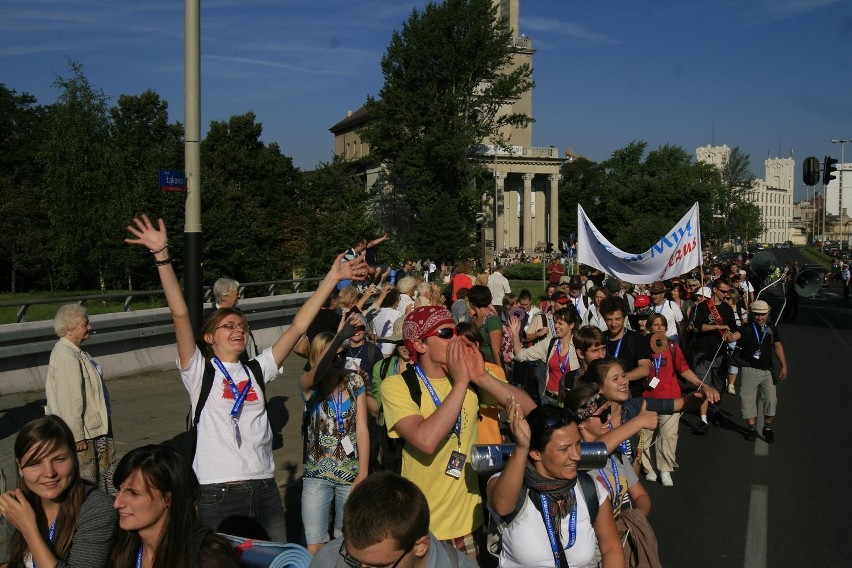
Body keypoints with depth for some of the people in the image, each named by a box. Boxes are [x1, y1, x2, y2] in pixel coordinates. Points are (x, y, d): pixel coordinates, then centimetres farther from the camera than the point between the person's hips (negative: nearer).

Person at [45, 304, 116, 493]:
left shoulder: (74, 352, 10)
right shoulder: (67, 357, -23)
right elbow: (70, 400, -26)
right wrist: (77, 436, -23)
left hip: (93, 427, 10)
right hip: (81, 432, -10)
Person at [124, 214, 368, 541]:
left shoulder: (257, 371, 11)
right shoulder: (200, 373, 0)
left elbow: (298, 327, 8)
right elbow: (180, 315, -11)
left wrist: (332, 278, 6)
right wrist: (161, 255, -20)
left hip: (265, 490, 4)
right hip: (219, 494, -4)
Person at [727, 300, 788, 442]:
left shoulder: (772, 328, 6)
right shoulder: (746, 328, -5)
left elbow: (778, 346, 14)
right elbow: (734, 336, -23)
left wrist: (784, 366, 12)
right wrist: (728, 337, -47)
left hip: (767, 370, 3)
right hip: (749, 369, -2)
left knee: (771, 400, 1)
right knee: (748, 399, 2)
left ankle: (768, 427, 19)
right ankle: (752, 428, 16)